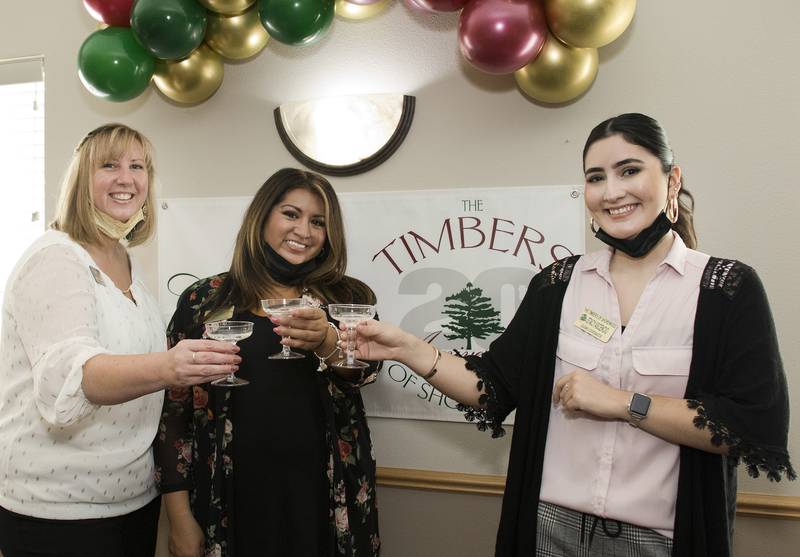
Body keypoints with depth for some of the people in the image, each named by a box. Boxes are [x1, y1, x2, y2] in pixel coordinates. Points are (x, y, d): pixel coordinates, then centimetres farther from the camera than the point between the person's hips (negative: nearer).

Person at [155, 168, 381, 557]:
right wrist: (180, 518, -2)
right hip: (229, 502, 0)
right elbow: (175, 412, 1)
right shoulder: (206, 300, 1)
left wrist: (326, 341, -36)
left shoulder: (346, 298, 3)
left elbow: (365, 367, -16)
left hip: (324, 498, 1)